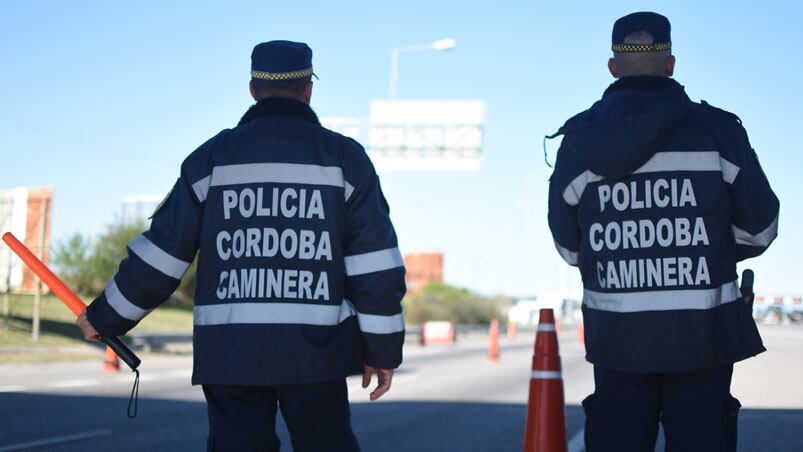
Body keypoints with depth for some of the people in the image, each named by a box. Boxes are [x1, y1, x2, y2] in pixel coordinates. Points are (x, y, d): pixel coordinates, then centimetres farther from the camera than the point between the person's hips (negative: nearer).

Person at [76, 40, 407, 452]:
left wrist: (104, 318, 17)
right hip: (314, 352, -1)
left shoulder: (212, 156, 6)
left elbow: (161, 254, 5)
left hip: (229, 353, 1)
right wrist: (383, 350, 5)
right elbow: (376, 266, -1)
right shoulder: (344, 156, 4)